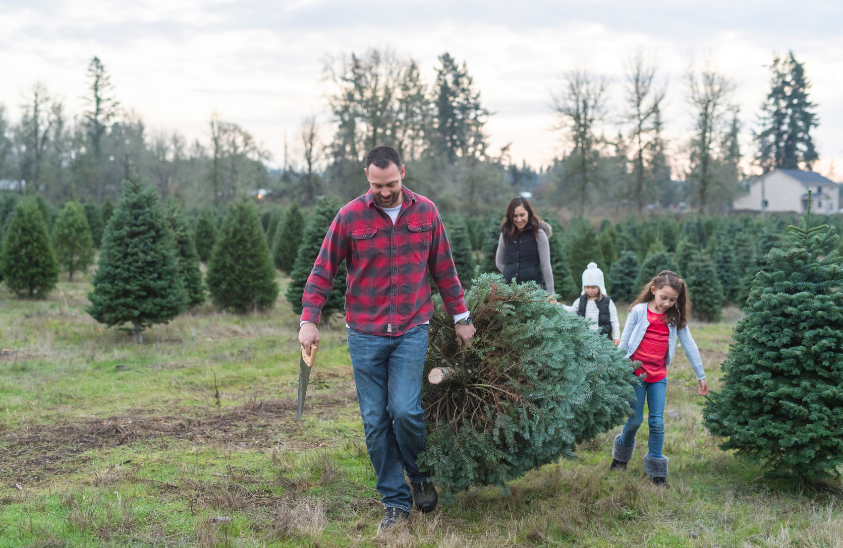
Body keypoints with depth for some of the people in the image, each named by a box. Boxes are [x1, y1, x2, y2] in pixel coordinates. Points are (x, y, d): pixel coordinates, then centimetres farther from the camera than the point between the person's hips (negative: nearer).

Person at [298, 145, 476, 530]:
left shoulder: (425, 212, 3)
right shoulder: (350, 216, -3)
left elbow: (443, 269, 11)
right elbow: (323, 271, 1)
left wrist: (460, 317, 14)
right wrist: (309, 319, -9)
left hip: (412, 330, 0)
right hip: (364, 334, 0)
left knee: (405, 410, -12)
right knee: (375, 421, 2)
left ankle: (420, 476, 17)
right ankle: (395, 501, 15)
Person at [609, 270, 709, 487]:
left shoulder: (676, 317, 2)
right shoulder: (639, 311, -6)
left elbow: (689, 345, 6)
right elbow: (624, 341, 0)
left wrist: (701, 375, 8)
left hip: (658, 375, 2)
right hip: (635, 372, -2)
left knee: (657, 422, 0)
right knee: (635, 420, 4)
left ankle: (656, 470, 10)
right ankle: (622, 453, 32)